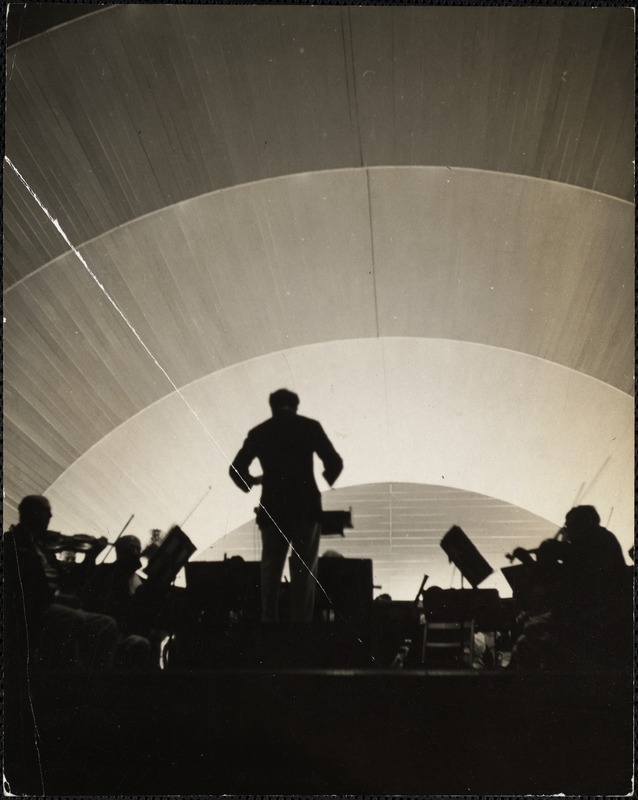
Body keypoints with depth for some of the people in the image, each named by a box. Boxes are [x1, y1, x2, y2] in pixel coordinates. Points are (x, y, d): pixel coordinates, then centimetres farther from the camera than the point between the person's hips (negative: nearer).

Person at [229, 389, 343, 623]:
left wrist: (252, 481, 25)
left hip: (272, 511, 2)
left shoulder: (259, 432, 8)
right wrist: (327, 479, 22)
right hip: (305, 509, -1)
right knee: (304, 573, 5)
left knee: (270, 573, 11)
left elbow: (236, 469, 5)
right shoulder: (310, 426, 3)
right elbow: (335, 463, 1)